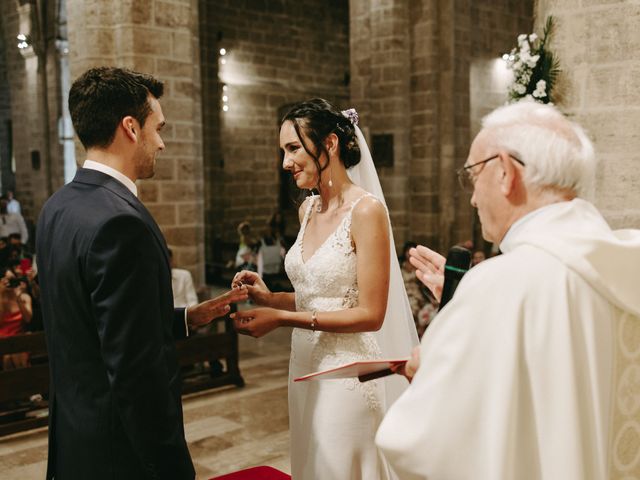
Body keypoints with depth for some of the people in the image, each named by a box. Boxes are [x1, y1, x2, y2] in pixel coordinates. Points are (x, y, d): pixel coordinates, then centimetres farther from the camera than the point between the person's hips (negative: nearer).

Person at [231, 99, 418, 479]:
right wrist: (270, 298, -3)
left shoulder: (366, 209, -15)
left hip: (347, 372, -7)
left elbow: (370, 314, -17)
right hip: (305, 364, 7)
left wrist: (281, 318, -19)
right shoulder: (308, 209, 8)